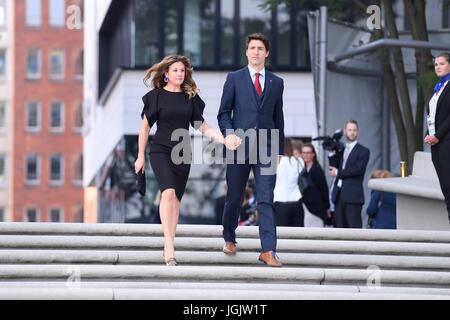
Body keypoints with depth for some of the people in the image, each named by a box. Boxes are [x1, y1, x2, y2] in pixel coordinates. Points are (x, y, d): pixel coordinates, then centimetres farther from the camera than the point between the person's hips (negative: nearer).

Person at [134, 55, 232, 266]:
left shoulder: (191, 97, 9)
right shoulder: (157, 96, 0)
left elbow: (200, 125, 10)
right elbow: (145, 126, 3)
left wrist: (222, 138, -4)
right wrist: (140, 155, 2)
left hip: (182, 153, 4)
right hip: (161, 151, -4)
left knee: (176, 199, 5)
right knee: (168, 192, -23)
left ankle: (168, 249, 13)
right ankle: (169, 246, -27)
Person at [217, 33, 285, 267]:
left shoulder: (276, 83, 12)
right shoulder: (234, 78, 6)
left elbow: (278, 117, 15)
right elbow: (224, 112, 4)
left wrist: (279, 149, 13)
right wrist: (228, 133, -14)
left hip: (266, 148, 1)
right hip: (239, 145, 0)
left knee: (266, 200, -8)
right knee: (234, 197, 9)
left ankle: (268, 250, -14)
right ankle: (229, 239, 32)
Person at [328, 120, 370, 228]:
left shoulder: (363, 151, 0)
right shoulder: (340, 150, 18)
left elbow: (358, 169, -12)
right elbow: (334, 169, 11)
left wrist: (338, 173, -7)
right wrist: (332, 153, -1)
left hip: (353, 196, -6)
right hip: (339, 195, 6)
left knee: (354, 226, -8)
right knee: (340, 227, 6)